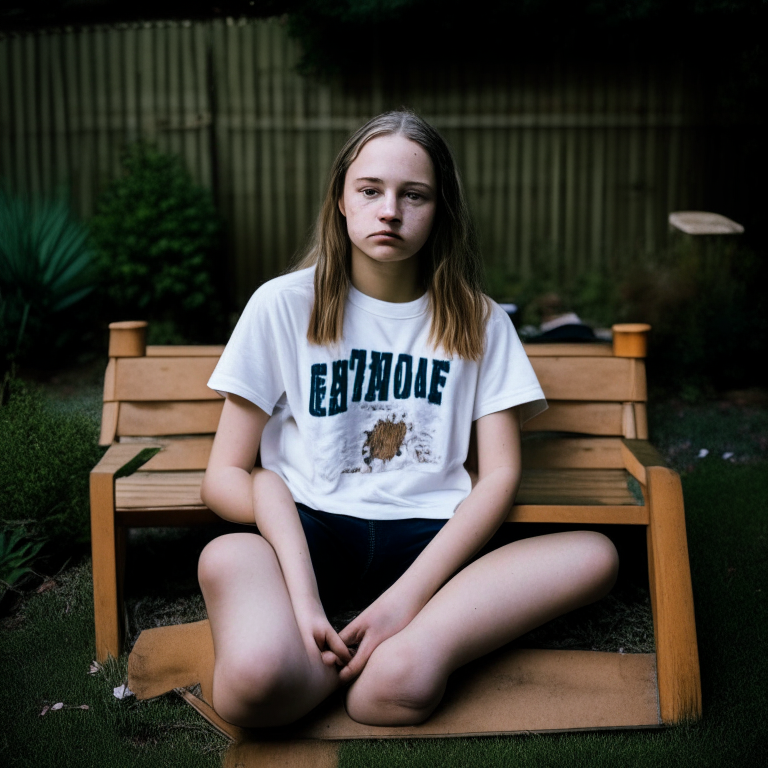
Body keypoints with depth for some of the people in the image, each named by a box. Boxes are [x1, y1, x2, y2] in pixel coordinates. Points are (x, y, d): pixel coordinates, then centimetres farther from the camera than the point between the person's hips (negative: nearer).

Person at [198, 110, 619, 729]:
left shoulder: (477, 320, 9)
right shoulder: (284, 304, 4)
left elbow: (500, 475, 2)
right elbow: (227, 474, -1)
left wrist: (409, 595, -15)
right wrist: (301, 594, -20)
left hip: (428, 538, 2)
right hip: (310, 530, -2)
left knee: (596, 555, -23)